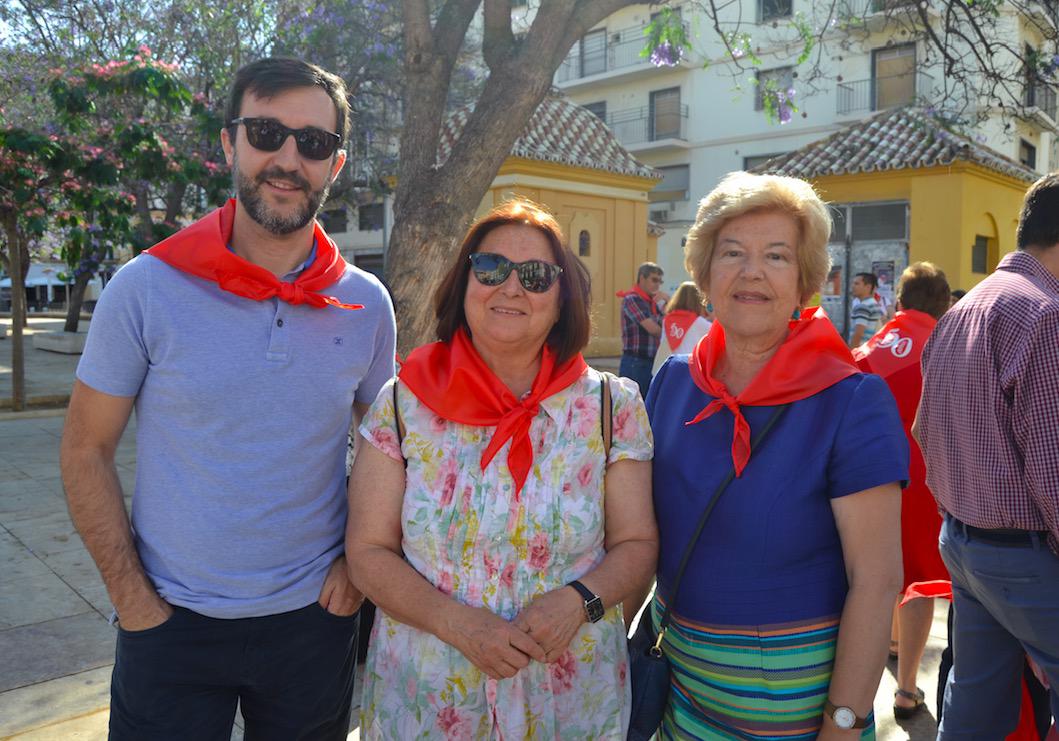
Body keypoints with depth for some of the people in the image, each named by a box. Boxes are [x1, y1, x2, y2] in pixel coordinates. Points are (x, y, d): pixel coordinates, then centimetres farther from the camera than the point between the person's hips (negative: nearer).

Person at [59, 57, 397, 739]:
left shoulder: (366, 305, -4)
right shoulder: (146, 288, -10)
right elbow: (87, 452, -4)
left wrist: (358, 562, -3)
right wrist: (134, 600, -7)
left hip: (314, 616, 2)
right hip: (172, 625, -2)